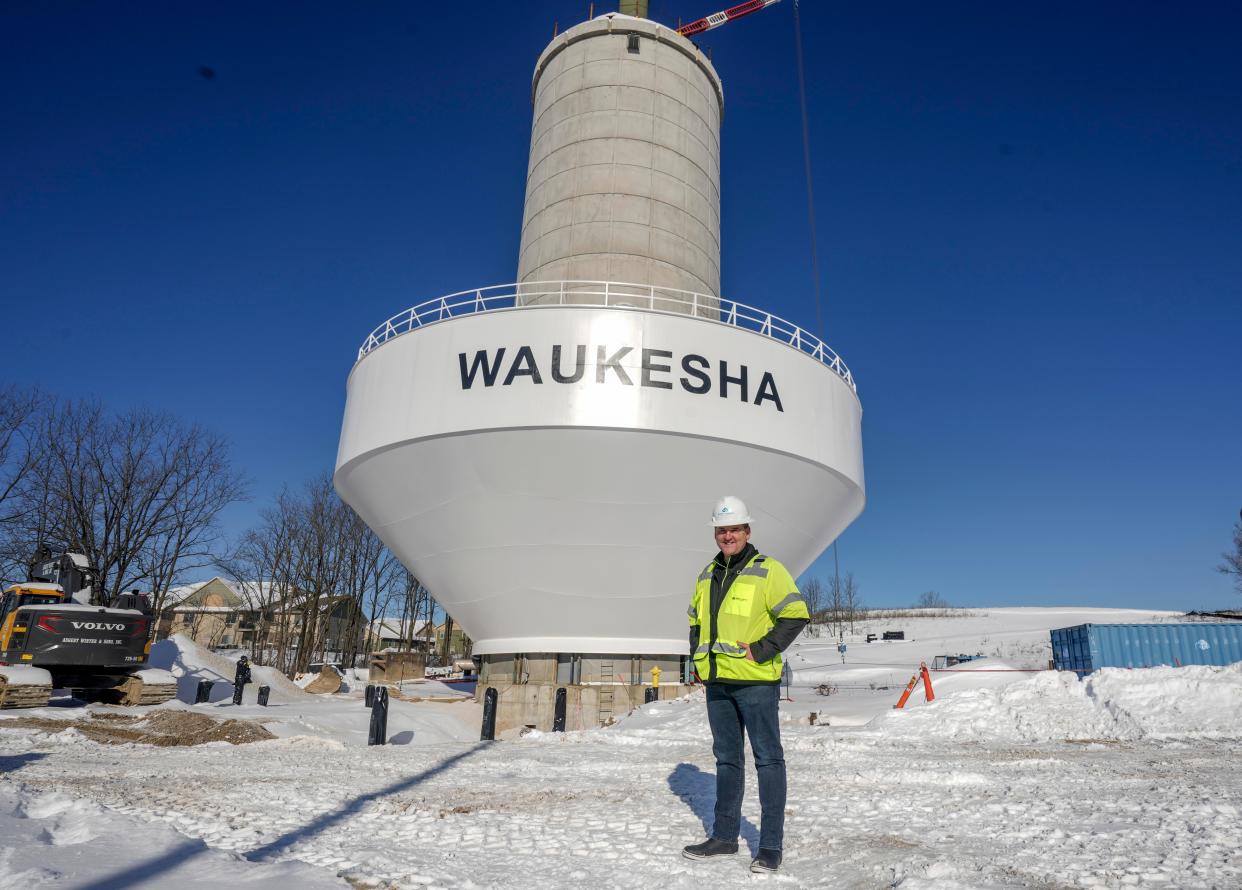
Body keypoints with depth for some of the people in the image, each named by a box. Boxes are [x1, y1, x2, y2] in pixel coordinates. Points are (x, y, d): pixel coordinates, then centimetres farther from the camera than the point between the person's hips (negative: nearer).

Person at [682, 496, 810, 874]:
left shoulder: (767, 570, -8)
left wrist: (761, 650, -17)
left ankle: (771, 845, 12)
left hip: (755, 680, -6)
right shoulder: (707, 576, 12)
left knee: (767, 758, 2)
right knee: (727, 759, 16)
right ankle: (724, 836, 27)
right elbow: (696, 620, 23)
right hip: (717, 681, 7)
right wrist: (699, 656, 10)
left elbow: (797, 615, -14)